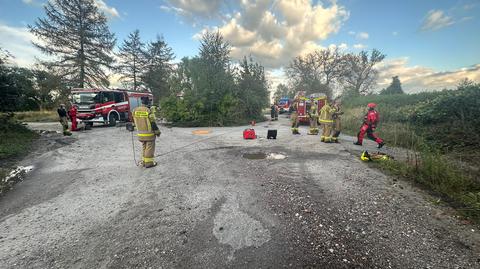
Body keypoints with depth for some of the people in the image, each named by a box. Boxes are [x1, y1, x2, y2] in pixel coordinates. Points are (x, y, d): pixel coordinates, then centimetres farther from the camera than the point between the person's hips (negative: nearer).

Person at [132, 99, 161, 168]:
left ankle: (144, 161, 26)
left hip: (140, 134, 6)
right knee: (149, 148, 4)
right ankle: (149, 163, 10)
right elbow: (153, 123, -15)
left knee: (144, 148, 18)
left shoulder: (135, 110, 1)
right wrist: (157, 131, -4)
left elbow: (135, 122, 10)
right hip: (149, 134, -6)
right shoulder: (149, 111, -18)